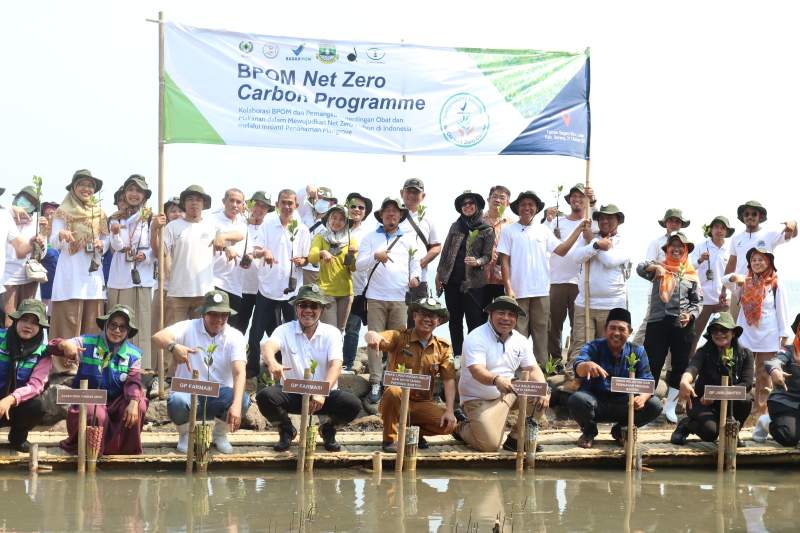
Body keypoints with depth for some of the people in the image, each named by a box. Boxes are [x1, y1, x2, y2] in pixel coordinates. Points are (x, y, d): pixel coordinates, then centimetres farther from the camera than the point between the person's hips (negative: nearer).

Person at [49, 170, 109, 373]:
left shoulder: (100, 213, 15)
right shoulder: (63, 212, 1)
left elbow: (107, 240, 18)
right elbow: (53, 243, -4)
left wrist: (102, 245, -5)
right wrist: (61, 235, -27)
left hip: (93, 271, 4)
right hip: (71, 271, -4)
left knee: (92, 319, 2)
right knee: (69, 318, -8)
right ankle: (66, 363, -7)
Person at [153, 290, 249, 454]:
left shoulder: (235, 336, -5)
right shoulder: (188, 328, -7)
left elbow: (239, 373, -19)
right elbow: (158, 337, -25)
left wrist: (236, 405, -37)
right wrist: (173, 346, -50)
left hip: (219, 394, 2)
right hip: (188, 392, -2)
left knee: (244, 400, -29)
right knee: (177, 402, -37)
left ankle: (220, 434, 4)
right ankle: (185, 434, 0)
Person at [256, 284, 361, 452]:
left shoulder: (331, 333, -1)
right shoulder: (285, 330, -2)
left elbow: (335, 365, -15)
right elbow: (268, 346, -23)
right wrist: (272, 363, -49)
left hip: (324, 394, 0)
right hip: (291, 392, 0)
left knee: (353, 404, -27)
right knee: (265, 396, -29)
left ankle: (328, 429, 9)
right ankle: (286, 430, 4)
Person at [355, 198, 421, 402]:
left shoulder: (408, 239, 16)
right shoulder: (370, 238, 10)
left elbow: (415, 261, 17)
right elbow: (359, 264, 1)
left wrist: (415, 276, -4)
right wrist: (375, 256, -17)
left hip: (400, 297, 1)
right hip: (376, 297, -1)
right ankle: (375, 383, -4)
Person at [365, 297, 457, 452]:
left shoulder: (443, 348, 4)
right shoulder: (399, 338, -5)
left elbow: (449, 380, -3)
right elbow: (377, 339, -25)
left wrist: (449, 410, -17)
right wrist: (373, 336, -52)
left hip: (423, 404, 3)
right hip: (398, 399, -3)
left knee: (448, 424, -23)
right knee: (393, 391, -37)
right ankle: (390, 438, -14)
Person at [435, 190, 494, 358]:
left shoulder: (487, 230, 1)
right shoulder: (456, 226, 11)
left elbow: (487, 256, 1)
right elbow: (445, 251, 13)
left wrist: (477, 262, -21)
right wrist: (439, 275, 9)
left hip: (473, 282, -4)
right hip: (452, 280, 4)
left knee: (474, 321, -6)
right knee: (455, 320, 9)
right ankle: (457, 356, 15)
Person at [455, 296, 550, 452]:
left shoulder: (520, 341, 4)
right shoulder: (476, 338, -16)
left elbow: (533, 369, -1)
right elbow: (477, 371, -30)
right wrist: (497, 380, -52)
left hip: (509, 393, 6)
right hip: (478, 400, -6)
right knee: (489, 445, -23)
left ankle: (516, 439, -4)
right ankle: (462, 428, 12)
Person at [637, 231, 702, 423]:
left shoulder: (691, 274, 11)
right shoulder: (659, 269, 6)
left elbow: (697, 302, 11)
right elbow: (640, 269, -14)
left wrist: (690, 315, -9)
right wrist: (654, 267, -34)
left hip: (683, 325, 2)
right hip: (657, 322, -2)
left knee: (681, 366, 6)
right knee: (652, 365, -4)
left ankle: (670, 407, 18)